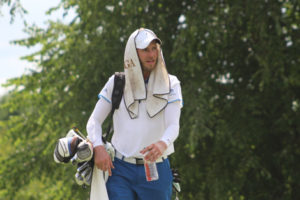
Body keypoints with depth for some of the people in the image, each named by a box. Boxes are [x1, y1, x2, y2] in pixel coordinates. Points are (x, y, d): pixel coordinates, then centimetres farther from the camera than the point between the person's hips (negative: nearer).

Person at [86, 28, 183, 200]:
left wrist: (163, 143, -30)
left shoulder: (171, 84, 6)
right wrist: (98, 147, -13)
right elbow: (94, 121, 8)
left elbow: (174, 125, -7)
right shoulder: (116, 83, 7)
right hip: (120, 169, 0)